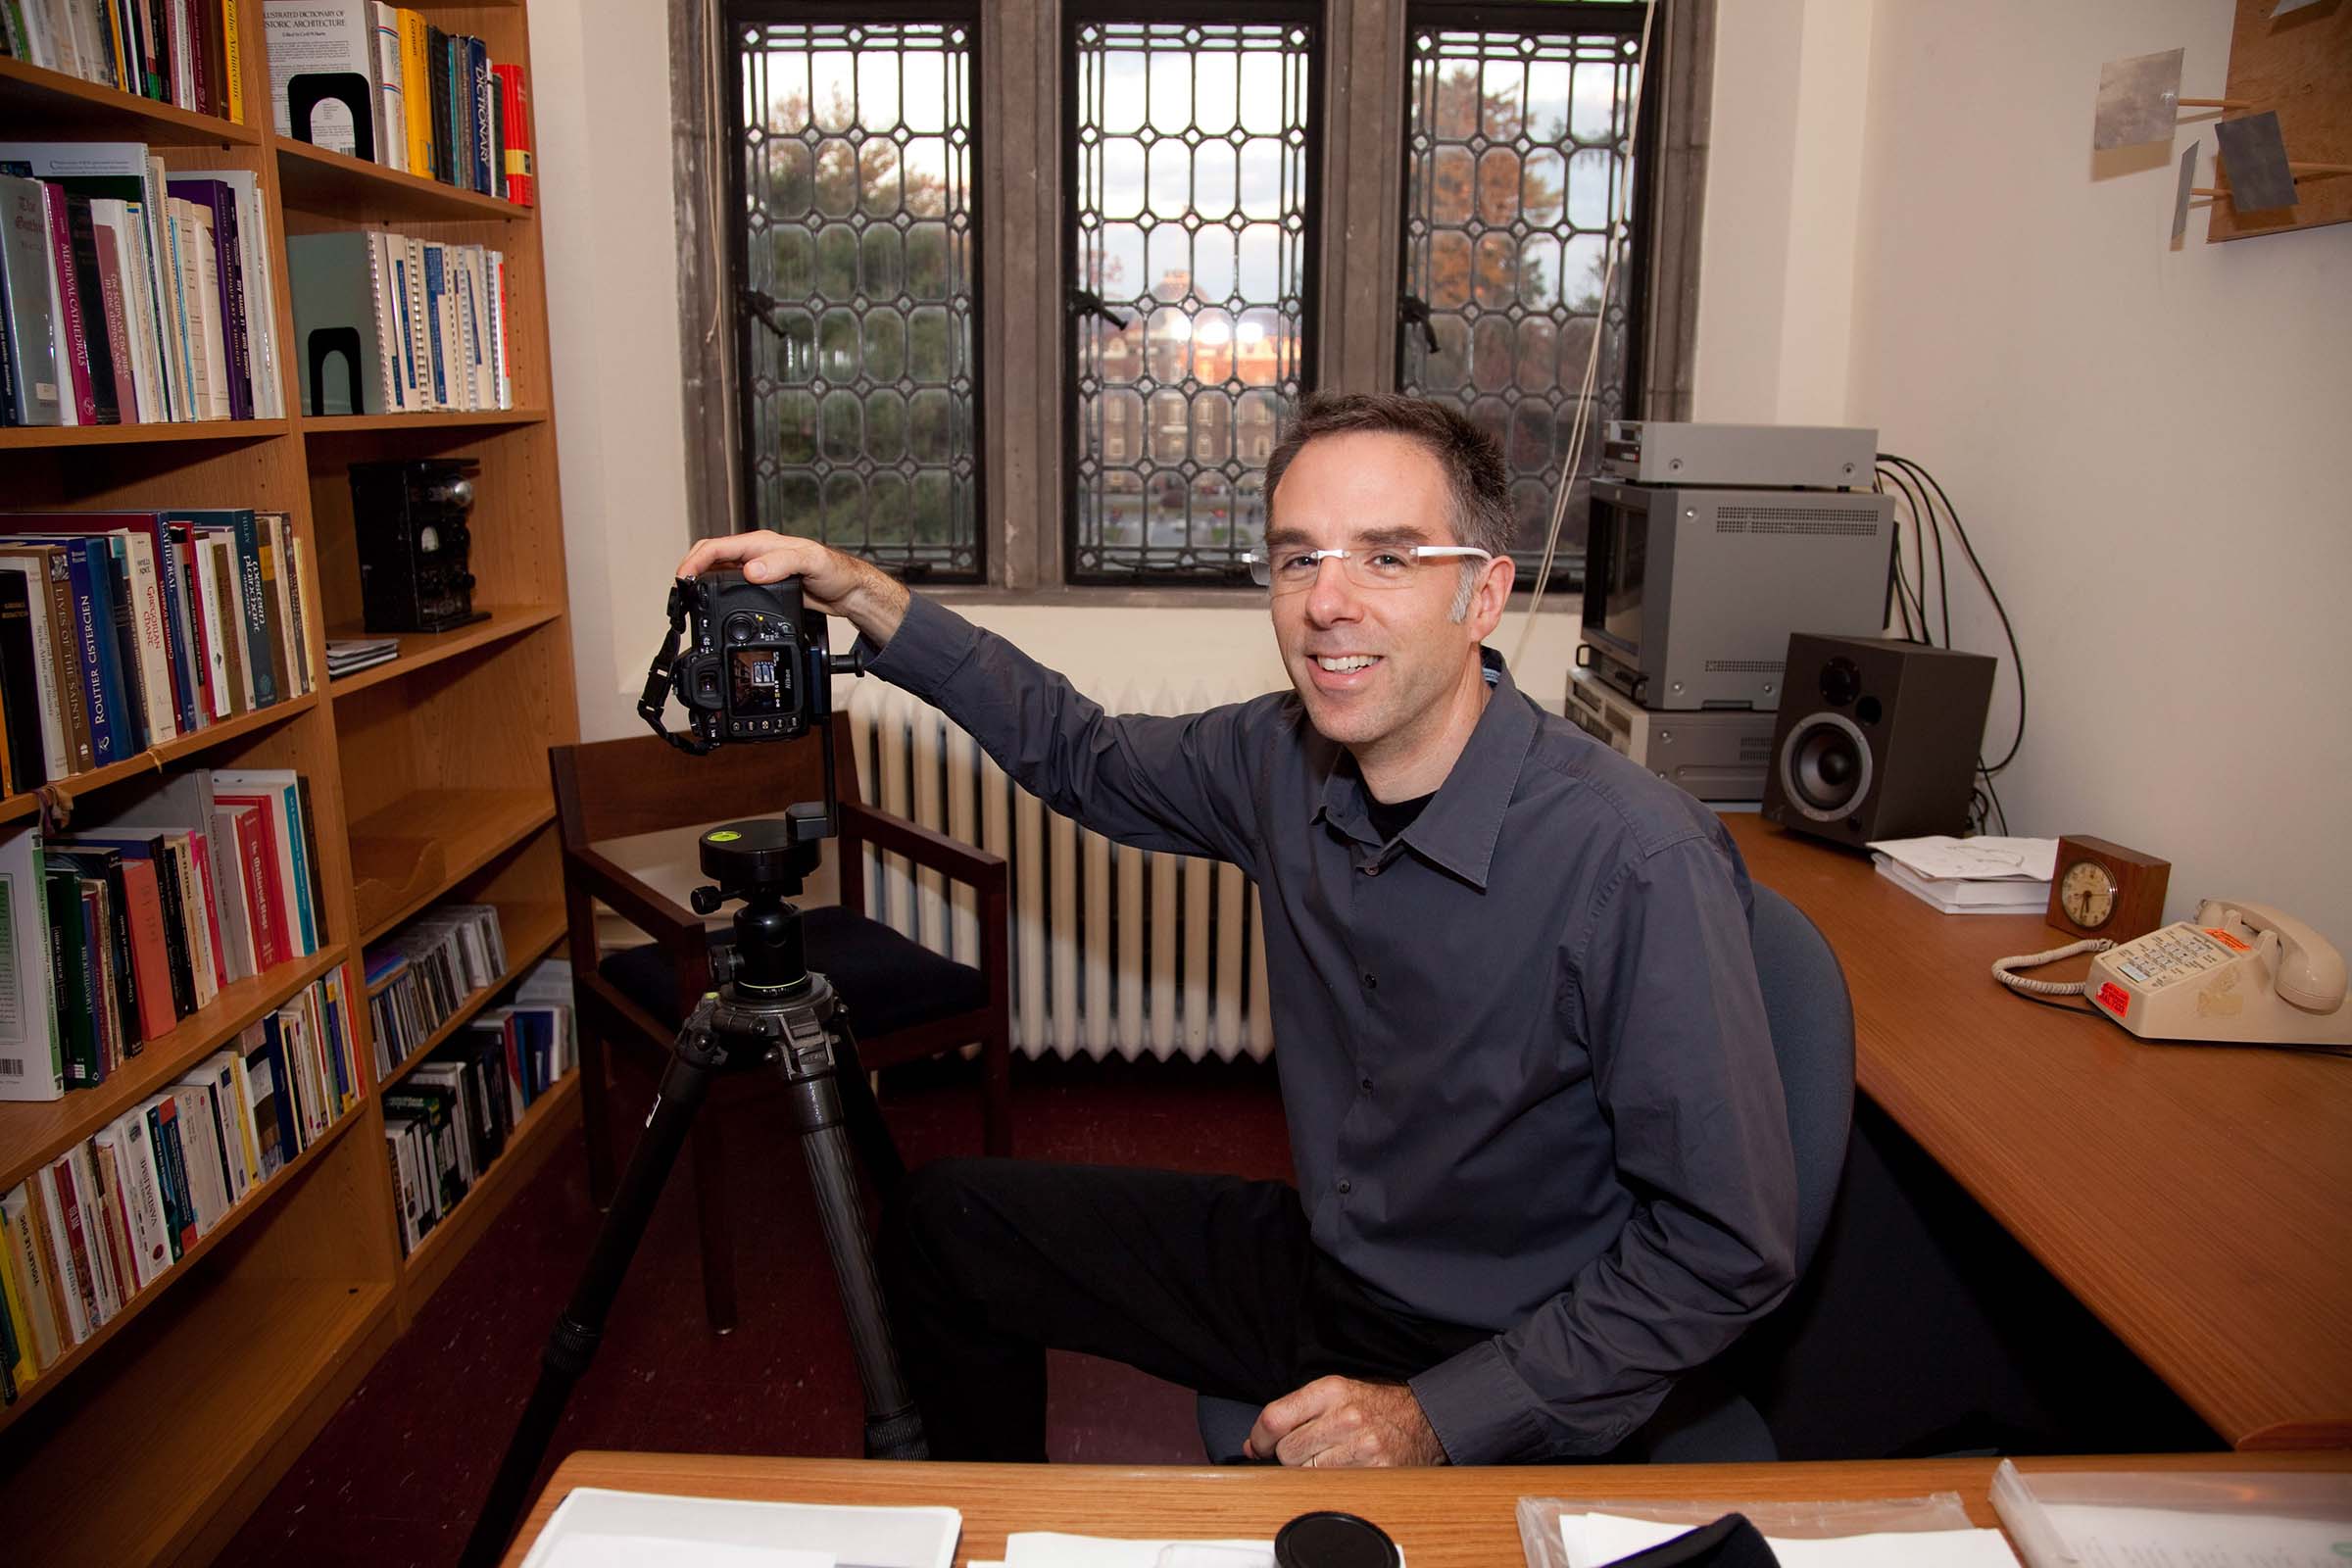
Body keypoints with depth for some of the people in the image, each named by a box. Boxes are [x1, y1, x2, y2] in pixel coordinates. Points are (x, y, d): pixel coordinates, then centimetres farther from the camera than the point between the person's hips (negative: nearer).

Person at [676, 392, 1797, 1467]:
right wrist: (865, 600, 3)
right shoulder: (1285, 757, -9)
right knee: (947, 1221, 12)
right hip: (1316, 1261, 6)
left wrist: (1437, 1417, -25)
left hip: (1500, 1397, -6)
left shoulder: (1635, 863, -29)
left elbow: (1729, 1253, -22)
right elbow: (1091, 763, 10)